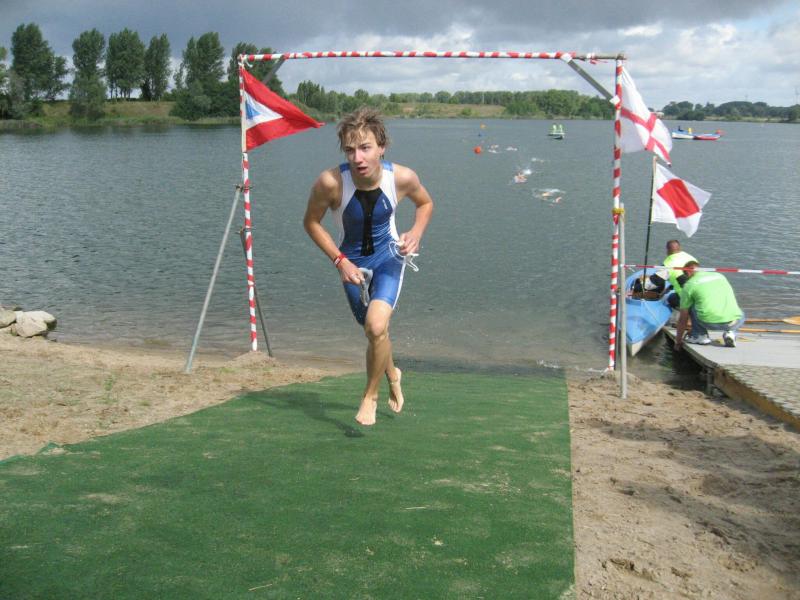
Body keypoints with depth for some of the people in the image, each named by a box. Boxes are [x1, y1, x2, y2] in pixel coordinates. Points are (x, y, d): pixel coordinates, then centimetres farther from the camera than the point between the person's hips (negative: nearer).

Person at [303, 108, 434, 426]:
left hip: (388, 257, -1)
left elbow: (425, 203, 1)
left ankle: (370, 396, 5)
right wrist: (340, 261, -16)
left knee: (377, 326, -22)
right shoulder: (331, 182, -28)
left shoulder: (402, 177, -24)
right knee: (373, 331, 16)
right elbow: (311, 222, -10)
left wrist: (416, 233, -17)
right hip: (352, 262, 1)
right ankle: (392, 374, 51)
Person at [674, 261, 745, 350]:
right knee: (740, 315, 37)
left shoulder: (689, 285, 12)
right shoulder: (719, 276, 24)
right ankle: (730, 333, 10)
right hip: (734, 322, 3)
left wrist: (678, 341, 29)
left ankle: (700, 336, 18)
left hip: (710, 322, -3)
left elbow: (683, 319, 17)